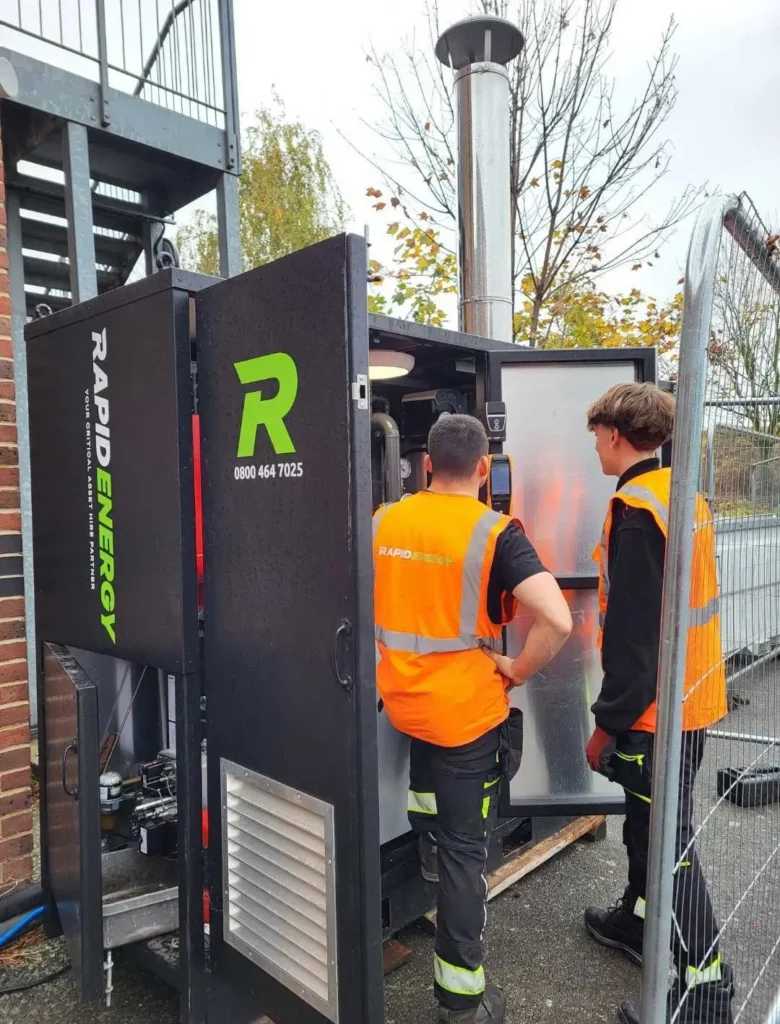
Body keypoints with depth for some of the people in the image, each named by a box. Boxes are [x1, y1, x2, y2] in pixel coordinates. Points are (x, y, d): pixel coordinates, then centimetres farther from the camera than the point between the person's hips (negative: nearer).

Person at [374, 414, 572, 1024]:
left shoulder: (384, 521, -3)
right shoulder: (495, 532, -16)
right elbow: (557, 620, -26)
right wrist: (516, 672, -9)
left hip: (399, 699, 5)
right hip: (467, 707, -4)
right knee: (463, 849, 10)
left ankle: (428, 846, 48)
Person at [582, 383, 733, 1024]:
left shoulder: (636, 507, -21)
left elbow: (633, 630, -24)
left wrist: (609, 720, -16)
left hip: (657, 704, -9)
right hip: (693, 692, 9)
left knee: (666, 841, 3)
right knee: (649, 823, 23)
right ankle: (637, 921, 41)